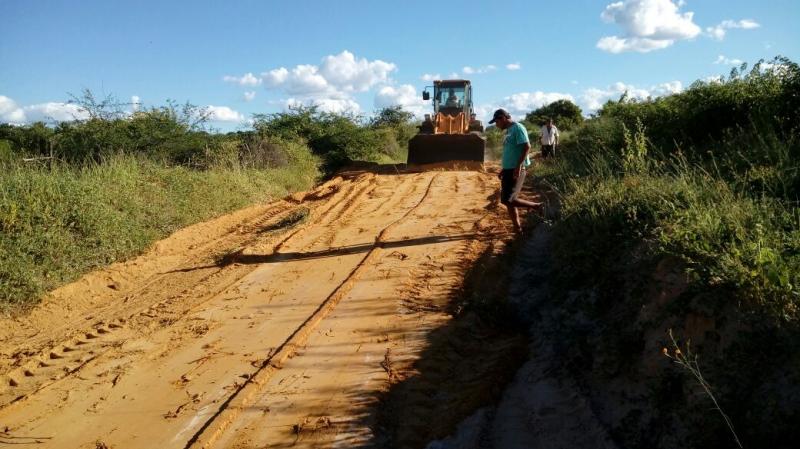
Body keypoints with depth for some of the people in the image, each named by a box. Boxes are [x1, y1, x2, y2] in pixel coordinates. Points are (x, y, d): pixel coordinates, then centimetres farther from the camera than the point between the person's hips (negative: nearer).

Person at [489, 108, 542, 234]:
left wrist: (518, 166, -25)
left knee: (507, 200, -13)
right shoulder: (508, 131, 17)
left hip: (516, 170, -10)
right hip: (508, 170, 10)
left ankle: (536, 206, 1)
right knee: (508, 201, 9)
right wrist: (503, 170, 23)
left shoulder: (517, 128, -11)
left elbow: (527, 146, -20)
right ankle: (517, 228, 16)